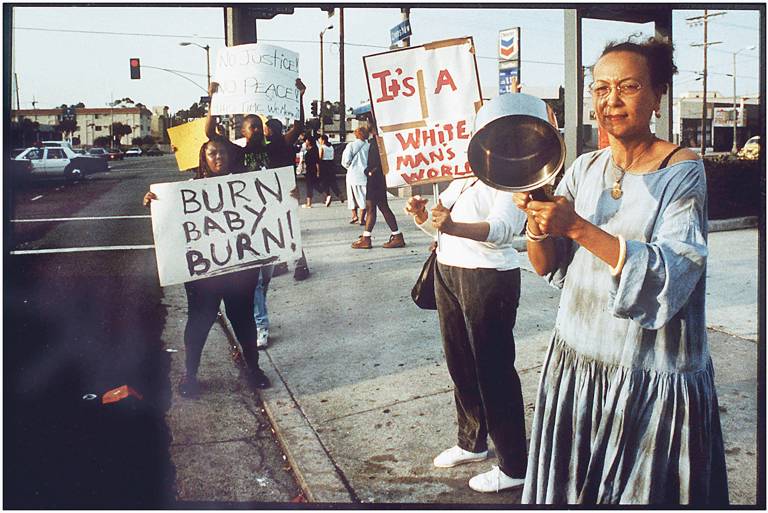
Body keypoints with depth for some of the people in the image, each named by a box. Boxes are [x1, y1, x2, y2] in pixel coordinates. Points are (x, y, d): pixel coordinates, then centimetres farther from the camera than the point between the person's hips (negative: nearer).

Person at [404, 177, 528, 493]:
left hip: (489, 279, -8)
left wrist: (454, 226, -44)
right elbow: (435, 226, 19)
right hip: (447, 272, 8)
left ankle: (514, 467, 10)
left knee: (493, 370, -3)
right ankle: (472, 442, 38)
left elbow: (501, 227, -27)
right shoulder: (463, 181, 16)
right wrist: (420, 214, -4)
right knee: (460, 364, 18)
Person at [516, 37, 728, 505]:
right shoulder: (584, 169, 5)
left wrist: (578, 226, -29)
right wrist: (538, 225, -19)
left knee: (642, 494, 9)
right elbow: (547, 266, 3)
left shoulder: (682, 171, -10)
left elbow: (672, 273, -22)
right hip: (576, 361, 5)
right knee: (575, 492, 16)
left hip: (652, 379, -5)